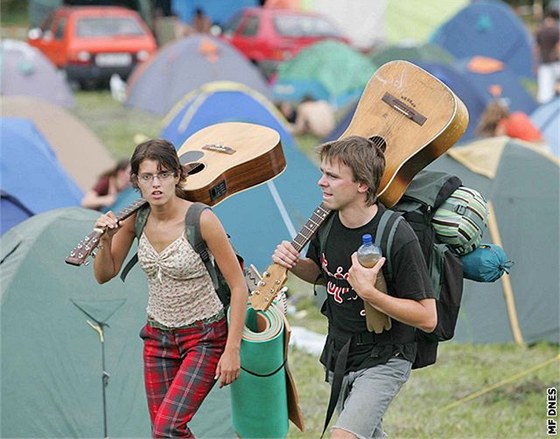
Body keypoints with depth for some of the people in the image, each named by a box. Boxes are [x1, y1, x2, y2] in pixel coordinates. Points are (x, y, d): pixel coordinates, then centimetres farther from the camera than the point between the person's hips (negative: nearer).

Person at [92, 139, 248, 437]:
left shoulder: (201, 219, -20)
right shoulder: (135, 218, -5)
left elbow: (238, 286, -16)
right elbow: (104, 275, 5)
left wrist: (232, 349, -18)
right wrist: (106, 240, -15)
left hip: (204, 336, -6)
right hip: (159, 335, 6)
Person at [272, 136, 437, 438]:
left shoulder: (398, 238, -26)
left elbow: (427, 318, -23)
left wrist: (368, 292, -32)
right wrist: (293, 263, -8)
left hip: (383, 359, -7)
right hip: (338, 354, 7)